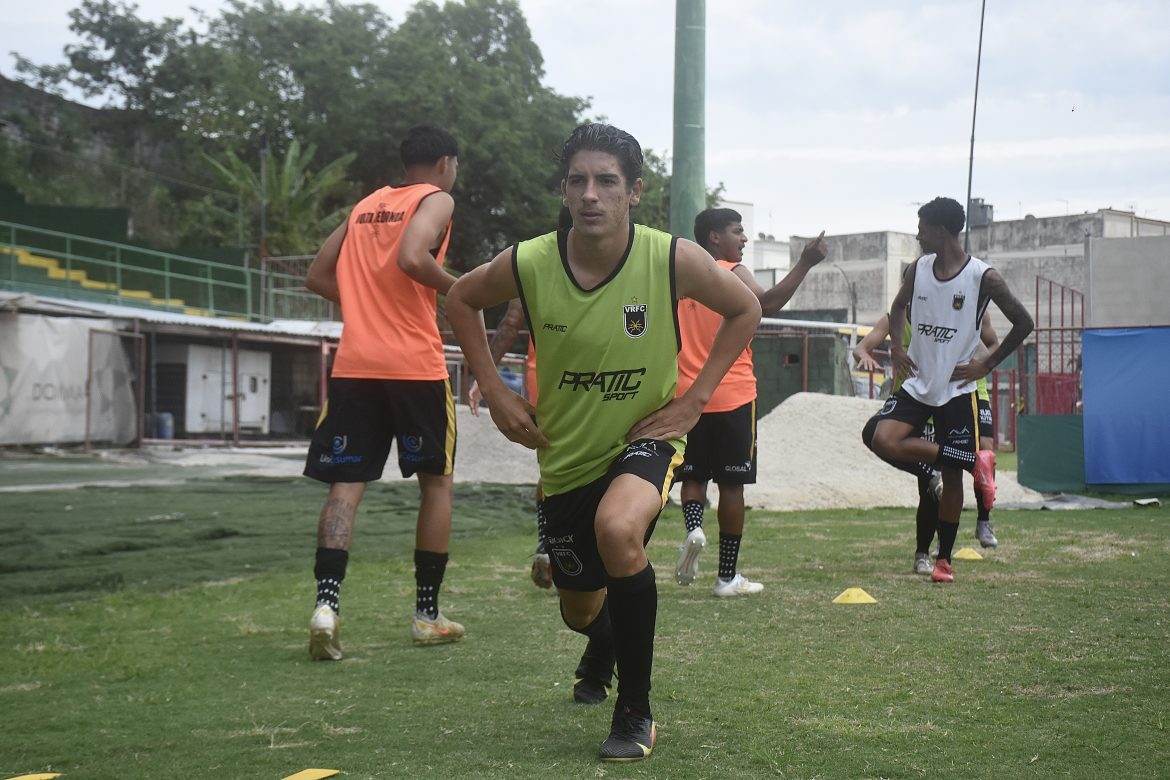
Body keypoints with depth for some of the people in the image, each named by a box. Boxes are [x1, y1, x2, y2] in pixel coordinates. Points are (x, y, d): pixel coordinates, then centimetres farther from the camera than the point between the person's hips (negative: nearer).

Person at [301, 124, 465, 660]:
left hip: (354, 365, 4)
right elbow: (411, 258, -19)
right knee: (436, 481, 11)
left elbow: (318, 277, 20)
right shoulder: (436, 200, 1)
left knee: (345, 485, 0)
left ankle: (326, 604, -19)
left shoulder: (366, 204, 20)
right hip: (415, 364, -4)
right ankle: (427, 615, 14)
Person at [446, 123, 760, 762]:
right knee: (579, 610, 18)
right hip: (565, 453, 3)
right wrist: (493, 391, -3)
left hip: (645, 439, -3)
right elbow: (461, 301, 5)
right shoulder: (527, 265, -17)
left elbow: (744, 308, -1)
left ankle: (635, 711, -17)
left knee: (617, 529, -36)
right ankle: (610, 641, 61)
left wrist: (695, 398, -8)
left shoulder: (673, 259, -20)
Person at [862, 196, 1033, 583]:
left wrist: (987, 364, -8)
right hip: (917, 383, 4)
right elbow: (899, 306, 23)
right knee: (883, 440, -19)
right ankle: (973, 461, -5)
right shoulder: (918, 270, 2)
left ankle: (944, 559, 16)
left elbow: (1023, 323, -3)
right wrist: (896, 345, 6)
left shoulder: (983, 277, -12)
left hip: (957, 389, -4)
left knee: (951, 477, 1)